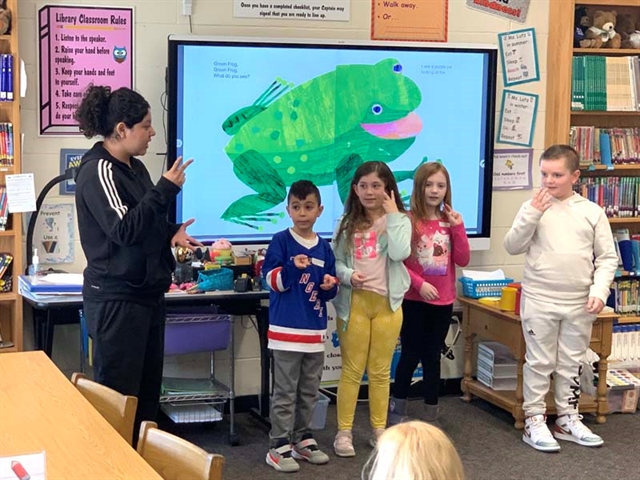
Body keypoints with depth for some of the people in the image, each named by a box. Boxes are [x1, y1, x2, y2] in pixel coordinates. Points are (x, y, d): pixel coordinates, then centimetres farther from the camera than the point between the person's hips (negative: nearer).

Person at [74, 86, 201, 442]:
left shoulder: (135, 167, 13)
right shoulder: (98, 171, -14)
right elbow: (124, 229, -23)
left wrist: (171, 233, 4)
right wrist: (166, 189, -21)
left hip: (147, 293, 9)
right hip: (116, 299, -9)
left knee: (148, 389, 13)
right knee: (117, 393, -3)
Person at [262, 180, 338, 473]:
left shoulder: (324, 247, 7)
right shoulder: (281, 241, -7)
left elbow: (329, 292, 14)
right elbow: (273, 281, -12)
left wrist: (330, 285, -9)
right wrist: (293, 267, -28)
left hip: (315, 329, 5)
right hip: (287, 328, -5)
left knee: (309, 391, 14)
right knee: (285, 392, -3)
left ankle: (302, 439, 25)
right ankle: (279, 446, 2)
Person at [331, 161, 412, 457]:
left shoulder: (399, 220, 1)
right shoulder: (347, 223, 6)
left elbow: (399, 254, -18)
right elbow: (335, 261, 4)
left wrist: (392, 215, -14)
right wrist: (348, 275, -17)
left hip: (386, 303, -1)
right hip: (354, 302, 1)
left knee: (380, 371, 9)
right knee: (351, 369, 4)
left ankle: (379, 429, 20)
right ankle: (344, 431, 10)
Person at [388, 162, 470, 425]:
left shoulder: (450, 221, 6)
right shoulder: (408, 221, -10)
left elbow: (463, 260, 1)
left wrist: (458, 228, -8)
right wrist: (419, 284, -20)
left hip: (443, 302, 4)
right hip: (414, 301, -4)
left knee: (432, 357, 11)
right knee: (410, 356, 3)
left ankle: (431, 416, 19)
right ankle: (397, 411, 17)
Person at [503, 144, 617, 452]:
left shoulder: (592, 212, 2)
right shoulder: (533, 207, -1)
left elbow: (607, 257, 4)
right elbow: (512, 247, -5)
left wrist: (599, 291, -8)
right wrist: (532, 214, -15)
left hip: (579, 304, 2)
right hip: (539, 301, -2)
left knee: (572, 364, 12)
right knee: (539, 363, 4)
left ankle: (568, 420, 24)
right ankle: (534, 422, 12)